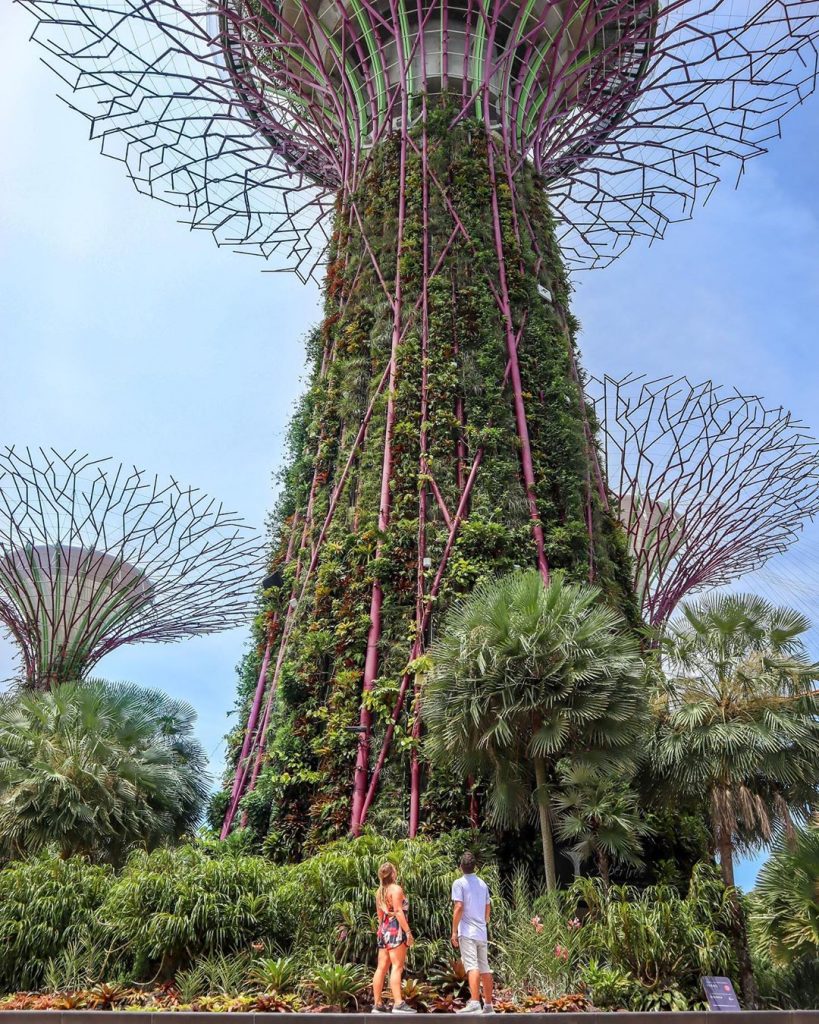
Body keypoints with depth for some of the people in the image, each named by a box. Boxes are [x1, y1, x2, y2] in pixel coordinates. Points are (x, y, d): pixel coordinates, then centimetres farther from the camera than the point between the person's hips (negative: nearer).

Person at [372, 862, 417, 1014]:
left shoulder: (379, 892, 16)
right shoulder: (396, 889, -9)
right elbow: (399, 912, -17)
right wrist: (408, 932, -17)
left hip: (383, 930, 8)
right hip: (396, 929, -8)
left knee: (382, 968, 9)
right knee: (397, 967, -9)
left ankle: (377, 1004, 12)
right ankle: (398, 1004, -13)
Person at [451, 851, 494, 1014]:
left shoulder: (459, 883, -6)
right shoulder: (482, 883, 13)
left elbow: (458, 907, -14)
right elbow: (488, 908, 18)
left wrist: (454, 931, -10)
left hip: (467, 932, -6)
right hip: (482, 933, 6)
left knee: (472, 967, -12)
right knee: (484, 968, 11)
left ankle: (474, 1003, -21)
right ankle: (488, 1005, 17)